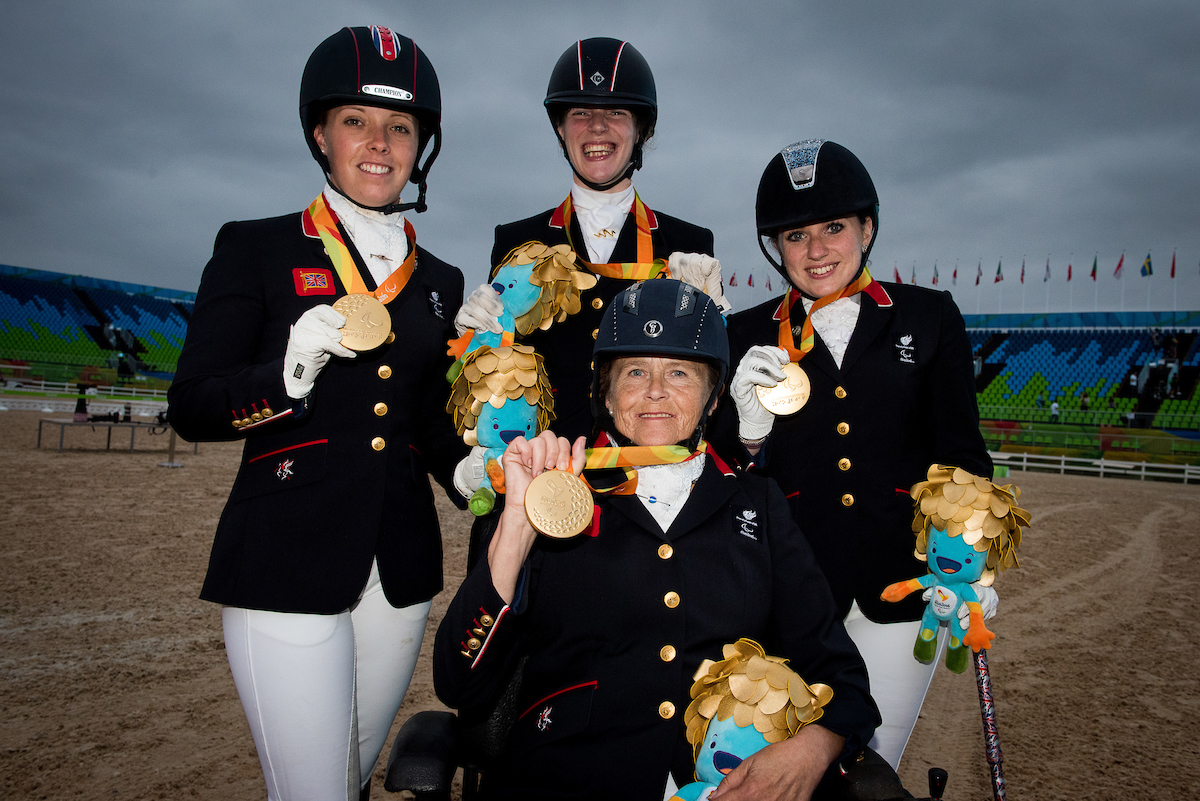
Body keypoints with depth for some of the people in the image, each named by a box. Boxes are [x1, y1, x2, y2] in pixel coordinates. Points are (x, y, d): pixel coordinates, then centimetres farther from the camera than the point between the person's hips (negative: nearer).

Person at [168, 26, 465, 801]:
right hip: (288, 564, -4)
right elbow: (192, 409, -5)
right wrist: (292, 371, -24)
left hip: (400, 567, 5)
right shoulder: (255, 249, 0)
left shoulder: (441, 282, 11)